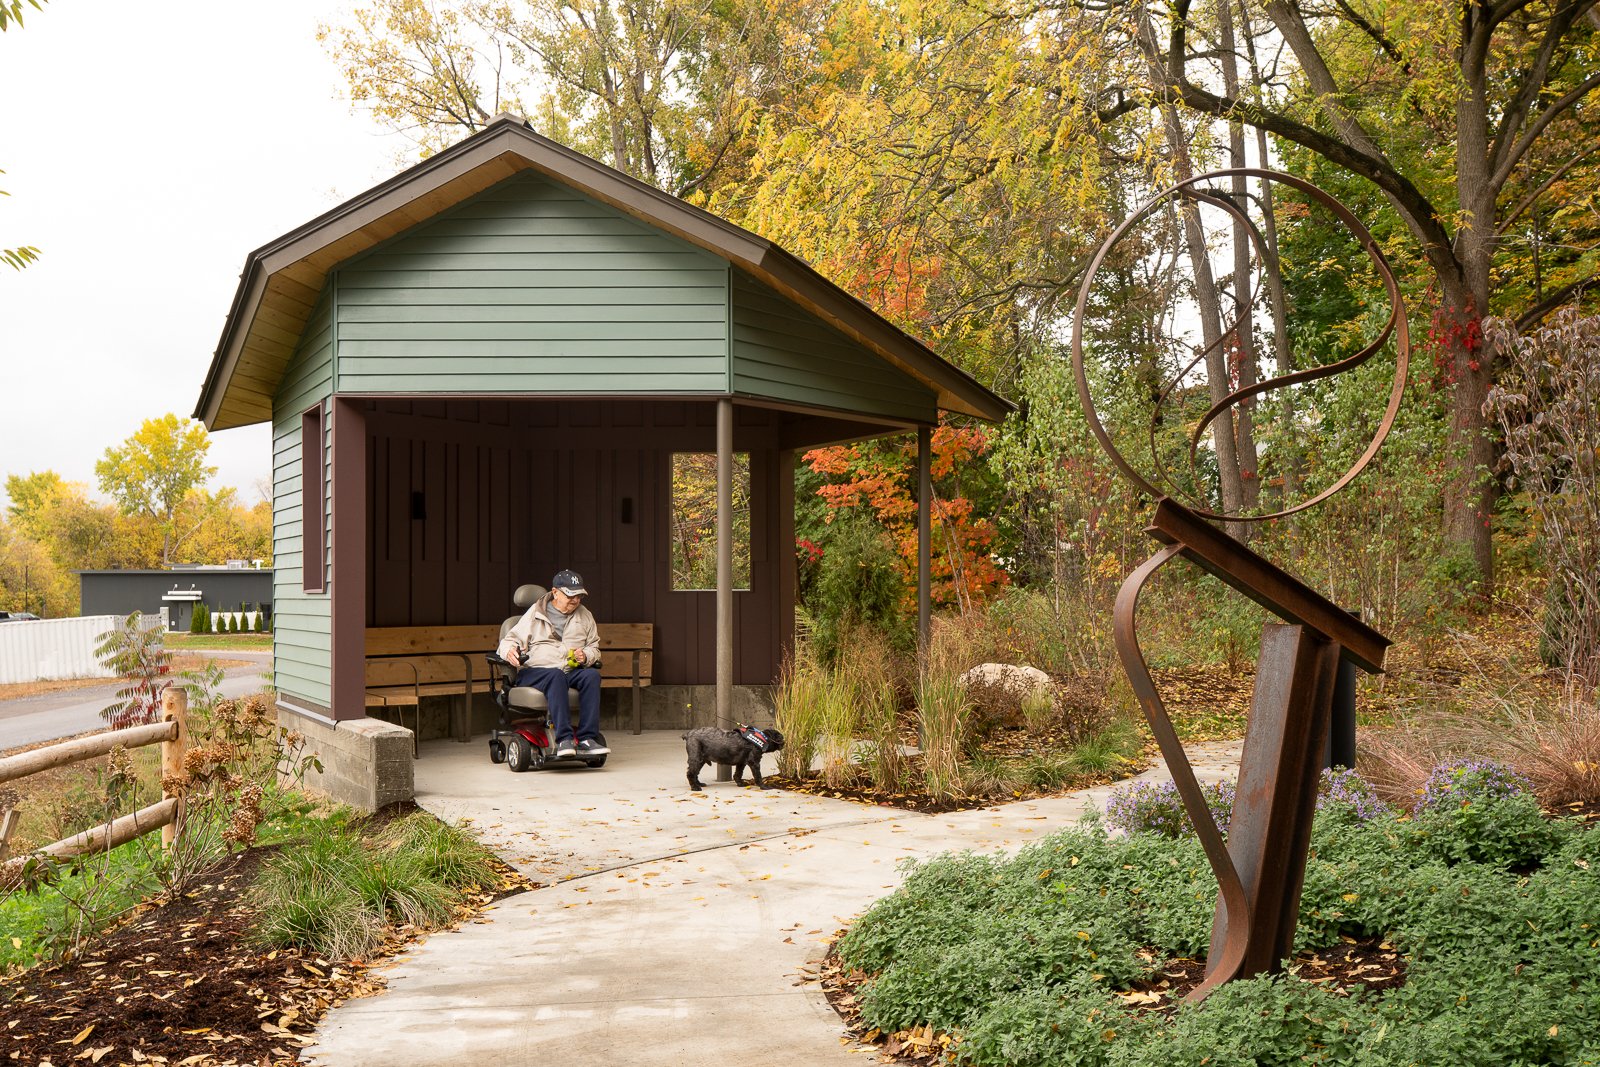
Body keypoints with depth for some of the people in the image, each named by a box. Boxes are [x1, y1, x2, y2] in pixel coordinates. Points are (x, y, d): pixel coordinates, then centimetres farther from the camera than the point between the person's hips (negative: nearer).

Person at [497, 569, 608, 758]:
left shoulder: (585, 616, 19)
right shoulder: (535, 614, 8)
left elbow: (594, 647, 27)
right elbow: (510, 640, 8)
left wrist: (586, 656, 2)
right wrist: (509, 650, -17)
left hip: (572, 672, 3)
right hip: (534, 672, -3)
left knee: (592, 675, -30)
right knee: (556, 676, -38)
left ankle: (587, 739, -36)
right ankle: (564, 739, -46)